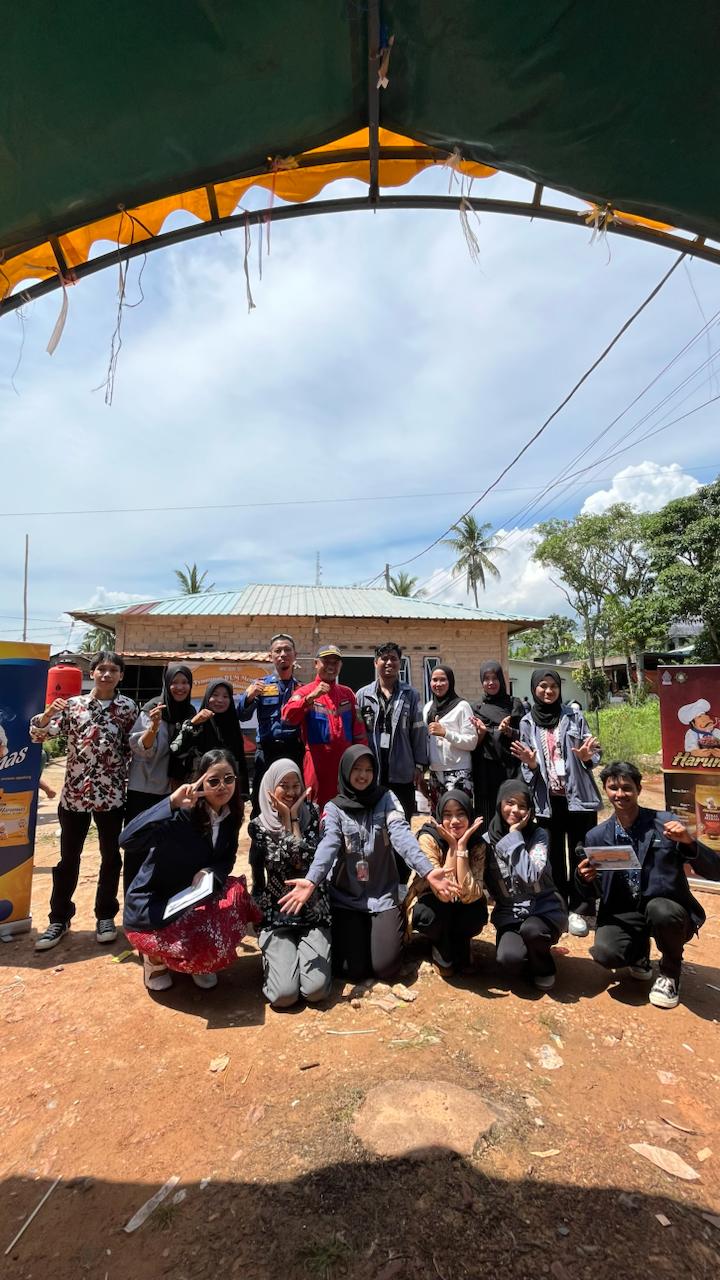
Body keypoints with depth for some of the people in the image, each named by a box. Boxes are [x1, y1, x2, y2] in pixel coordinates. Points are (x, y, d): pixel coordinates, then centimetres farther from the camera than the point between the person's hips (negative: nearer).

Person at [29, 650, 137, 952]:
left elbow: (133, 748, 3)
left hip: (112, 794, 0)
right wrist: (48, 713, -22)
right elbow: (38, 734, -4)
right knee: (68, 858, 13)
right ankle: (59, 918, 29)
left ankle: (106, 915, 28)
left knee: (111, 857, 11)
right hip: (74, 793, 1)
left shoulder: (128, 707, -2)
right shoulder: (72, 704, 0)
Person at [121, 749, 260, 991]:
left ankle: (200, 962, 6)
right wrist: (171, 803, -45)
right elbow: (127, 840, -37)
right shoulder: (183, 813, -25)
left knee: (236, 895, -21)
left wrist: (210, 874, -19)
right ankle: (156, 954, 7)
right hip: (153, 904, -6)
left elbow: (226, 860, 4)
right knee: (207, 941, -26)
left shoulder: (230, 816, -6)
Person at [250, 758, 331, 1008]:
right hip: (276, 913, 0)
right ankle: (275, 958, 16)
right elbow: (281, 863, -15)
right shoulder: (259, 825, -2)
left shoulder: (309, 814, 0)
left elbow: (307, 860, -13)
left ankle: (307, 952, 15)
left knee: (316, 990, -15)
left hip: (313, 911, 1)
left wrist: (294, 817, -12)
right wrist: (286, 818, -13)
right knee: (284, 995, -15)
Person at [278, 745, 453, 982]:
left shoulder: (386, 800, -4)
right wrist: (312, 880, -41)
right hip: (346, 897, 0)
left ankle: (386, 930, 25)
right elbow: (328, 846, -21)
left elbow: (402, 835, -20)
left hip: (383, 894, 0)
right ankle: (354, 933, 27)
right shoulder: (334, 808, -5)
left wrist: (427, 870, -37)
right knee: (352, 970, -4)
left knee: (385, 966, -7)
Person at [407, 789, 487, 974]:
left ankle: (457, 944, 4)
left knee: (478, 913, -30)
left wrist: (461, 846, -34)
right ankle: (442, 951, -1)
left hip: (458, 909, 2)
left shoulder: (477, 844, -18)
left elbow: (470, 894, -31)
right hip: (429, 906, -2)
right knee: (435, 913, -35)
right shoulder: (428, 838, -26)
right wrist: (452, 846, -33)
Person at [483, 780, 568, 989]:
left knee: (530, 929, -34)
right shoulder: (488, 840, -4)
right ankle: (531, 964, 11)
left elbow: (530, 876, -24)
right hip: (509, 915, 1)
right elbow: (487, 884, -2)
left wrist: (515, 834, -20)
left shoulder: (538, 834, -8)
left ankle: (543, 969, 2)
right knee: (509, 959, -27)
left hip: (544, 908, -1)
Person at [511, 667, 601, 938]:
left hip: (578, 796, -1)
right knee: (553, 856, 10)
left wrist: (586, 757, -19)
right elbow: (529, 768, 6)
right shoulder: (527, 723, 3)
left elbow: (594, 753, 2)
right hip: (547, 799, 1)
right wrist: (530, 762, -16)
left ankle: (578, 909, 18)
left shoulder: (574, 716, 0)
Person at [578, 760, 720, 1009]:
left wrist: (689, 843, -30)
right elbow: (593, 893, 5)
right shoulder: (596, 837, -2)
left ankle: (670, 972, -1)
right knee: (605, 954, -26)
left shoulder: (665, 822, -10)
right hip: (623, 914, 2)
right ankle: (639, 951, 13)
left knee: (659, 910, -36)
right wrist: (585, 877, -18)